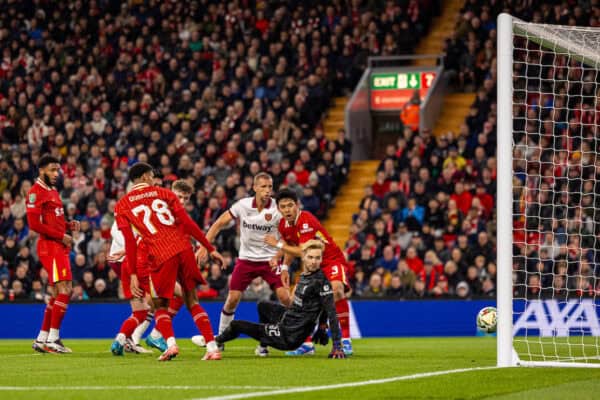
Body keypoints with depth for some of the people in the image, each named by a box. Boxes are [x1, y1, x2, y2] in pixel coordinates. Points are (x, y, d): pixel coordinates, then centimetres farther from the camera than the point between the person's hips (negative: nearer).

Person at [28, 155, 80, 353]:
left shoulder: (53, 191, 20)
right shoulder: (36, 192, -11)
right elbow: (35, 224, -18)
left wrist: (69, 225, 8)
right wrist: (61, 235, -15)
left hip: (60, 247, 10)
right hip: (50, 246, -10)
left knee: (58, 293, 12)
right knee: (64, 290, -15)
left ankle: (41, 339, 18)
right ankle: (52, 339, -13)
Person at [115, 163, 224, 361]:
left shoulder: (122, 206, 11)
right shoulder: (165, 194, 14)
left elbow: (130, 242, 2)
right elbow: (188, 223, 7)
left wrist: (133, 274, 2)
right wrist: (210, 249, 10)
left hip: (161, 257, -2)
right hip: (183, 249, 2)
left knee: (160, 306, 10)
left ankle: (170, 343, -17)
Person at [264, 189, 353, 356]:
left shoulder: (306, 221, -26)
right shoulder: (284, 225, -2)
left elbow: (304, 252, -31)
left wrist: (278, 244, -23)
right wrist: (284, 267, 6)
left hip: (332, 260, -9)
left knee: (337, 289, -34)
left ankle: (346, 340, -29)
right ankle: (307, 344, 15)